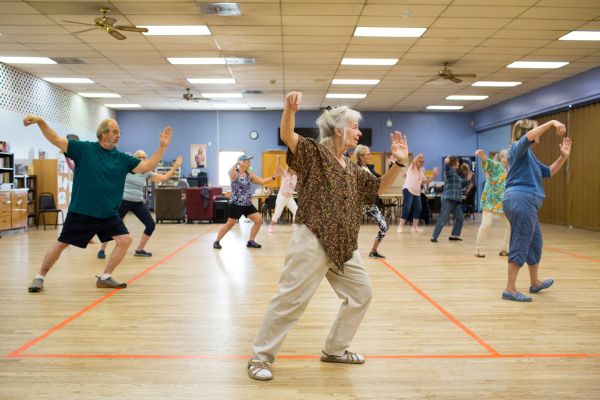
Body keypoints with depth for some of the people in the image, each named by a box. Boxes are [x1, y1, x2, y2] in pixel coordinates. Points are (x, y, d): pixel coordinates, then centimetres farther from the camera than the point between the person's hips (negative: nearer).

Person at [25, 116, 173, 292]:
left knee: (125, 240, -6)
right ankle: (40, 277, 27)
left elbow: (148, 166, -3)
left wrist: (162, 146, -12)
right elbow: (56, 140, -7)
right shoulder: (84, 149, -6)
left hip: (108, 214, 4)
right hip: (80, 213, -3)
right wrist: (41, 122, -22)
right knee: (61, 244, 5)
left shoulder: (122, 159, 2)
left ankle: (105, 277, 11)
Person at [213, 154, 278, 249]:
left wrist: (274, 177, 2)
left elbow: (262, 181, 9)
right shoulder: (234, 173, -9)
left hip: (248, 204, 7)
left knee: (259, 220, 1)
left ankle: (250, 241, 13)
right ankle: (216, 241, 14)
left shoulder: (249, 174, 10)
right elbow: (230, 172, -35)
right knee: (230, 224, -3)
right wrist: (236, 164, -39)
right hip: (236, 204, -7)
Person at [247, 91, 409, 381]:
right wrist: (289, 109, -42)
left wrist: (399, 163, 8)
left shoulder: (352, 170, 16)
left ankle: (335, 349, 30)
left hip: (343, 246, 9)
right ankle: (260, 357, 7)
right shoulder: (314, 153, -5)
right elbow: (287, 136, -22)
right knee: (291, 299, -7)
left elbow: (380, 187, 23)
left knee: (361, 294, 16)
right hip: (312, 241, -8)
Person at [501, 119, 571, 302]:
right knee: (520, 245, -7)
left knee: (535, 243, 21)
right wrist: (551, 123, -30)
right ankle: (510, 290, -3)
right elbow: (528, 137, -27)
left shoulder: (530, 156, 24)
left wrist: (563, 156, 13)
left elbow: (549, 172, 24)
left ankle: (535, 283, 36)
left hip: (525, 203, 11)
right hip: (520, 200, -11)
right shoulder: (518, 148, -5)